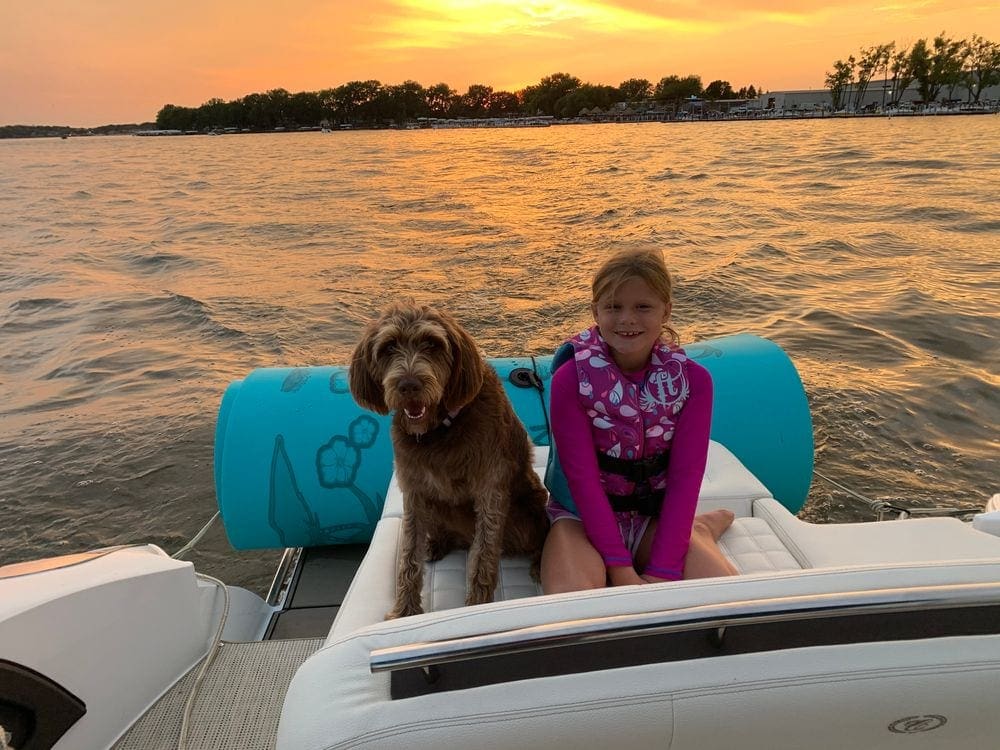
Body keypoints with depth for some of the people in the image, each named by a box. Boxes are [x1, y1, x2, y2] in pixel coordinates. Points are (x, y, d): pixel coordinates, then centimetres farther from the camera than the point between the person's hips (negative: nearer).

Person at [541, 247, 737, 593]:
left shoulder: (692, 379, -8)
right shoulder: (571, 378, -16)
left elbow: (685, 475, -11)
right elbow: (582, 476, -17)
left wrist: (663, 572, -18)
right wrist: (621, 568, -20)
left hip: (655, 515, 1)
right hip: (583, 514, -1)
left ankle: (699, 530, 12)